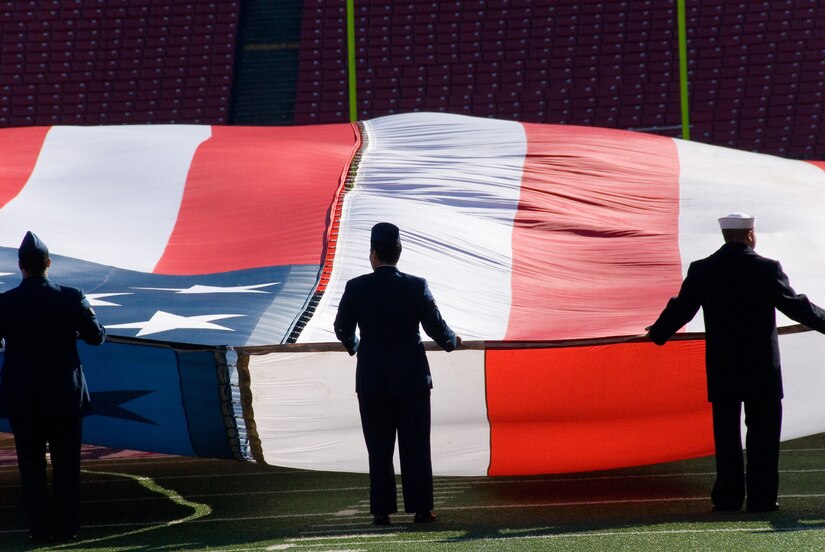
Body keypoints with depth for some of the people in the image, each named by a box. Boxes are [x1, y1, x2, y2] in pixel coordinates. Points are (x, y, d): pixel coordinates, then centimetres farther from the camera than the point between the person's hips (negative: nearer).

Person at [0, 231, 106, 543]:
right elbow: (96, 336, -1)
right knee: (66, 466, 9)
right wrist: (86, 316, 19)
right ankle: (66, 528, 9)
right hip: (64, 397, 0)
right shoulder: (71, 299, -10)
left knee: (31, 466, 7)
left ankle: (40, 529, 6)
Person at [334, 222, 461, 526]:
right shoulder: (416, 287, -7)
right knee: (416, 446, 5)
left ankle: (382, 510, 3)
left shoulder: (356, 288, -5)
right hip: (411, 376, -1)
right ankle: (420, 508, 3)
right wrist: (452, 341, 20)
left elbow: (342, 329, 6)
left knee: (379, 448, 5)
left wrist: (353, 346, 29)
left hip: (371, 380, 1)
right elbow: (436, 328, -3)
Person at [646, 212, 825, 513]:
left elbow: (680, 309, 6)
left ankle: (728, 497, 7)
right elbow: (795, 306, -7)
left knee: (726, 433, 8)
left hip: (721, 369, 2)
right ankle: (761, 497, 3)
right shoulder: (768, 269, -9)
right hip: (762, 369, -2)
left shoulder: (701, 270, -1)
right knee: (762, 433, 4)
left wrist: (658, 333, 25)